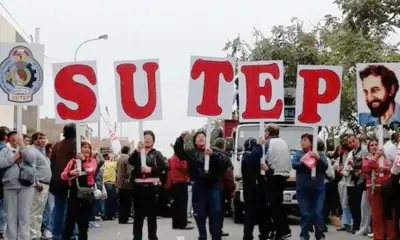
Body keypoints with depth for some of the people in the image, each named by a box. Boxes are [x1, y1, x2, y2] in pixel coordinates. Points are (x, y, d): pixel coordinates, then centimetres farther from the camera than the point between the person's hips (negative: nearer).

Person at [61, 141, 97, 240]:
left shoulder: (92, 160, 6)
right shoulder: (73, 161, 7)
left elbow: (91, 170, -14)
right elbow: (63, 175, 1)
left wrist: (84, 160, -12)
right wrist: (70, 173, -19)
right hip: (74, 191, 0)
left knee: (84, 220, 6)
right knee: (70, 218, 0)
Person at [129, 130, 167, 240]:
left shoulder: (157, 154, 7)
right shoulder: (137, 153, 11)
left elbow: (163, 167, -8)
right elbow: (131, 161, -10)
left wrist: (151, 169, -22)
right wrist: (137, 149, -24)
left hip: (152, 186, -1)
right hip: (138, 186, 1)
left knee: (152, 213, 1)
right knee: (138, 213, 3)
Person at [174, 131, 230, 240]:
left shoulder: (215, 151, 3)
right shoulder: (191, 152, 6)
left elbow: (226, 162, -9)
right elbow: (178, 150, -7)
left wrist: (213, 154, -23)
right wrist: (180, 138, -24)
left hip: (214, 186, -1)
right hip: (198, 187, 1)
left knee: (216, 214, -2)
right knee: (200, 215, 8)